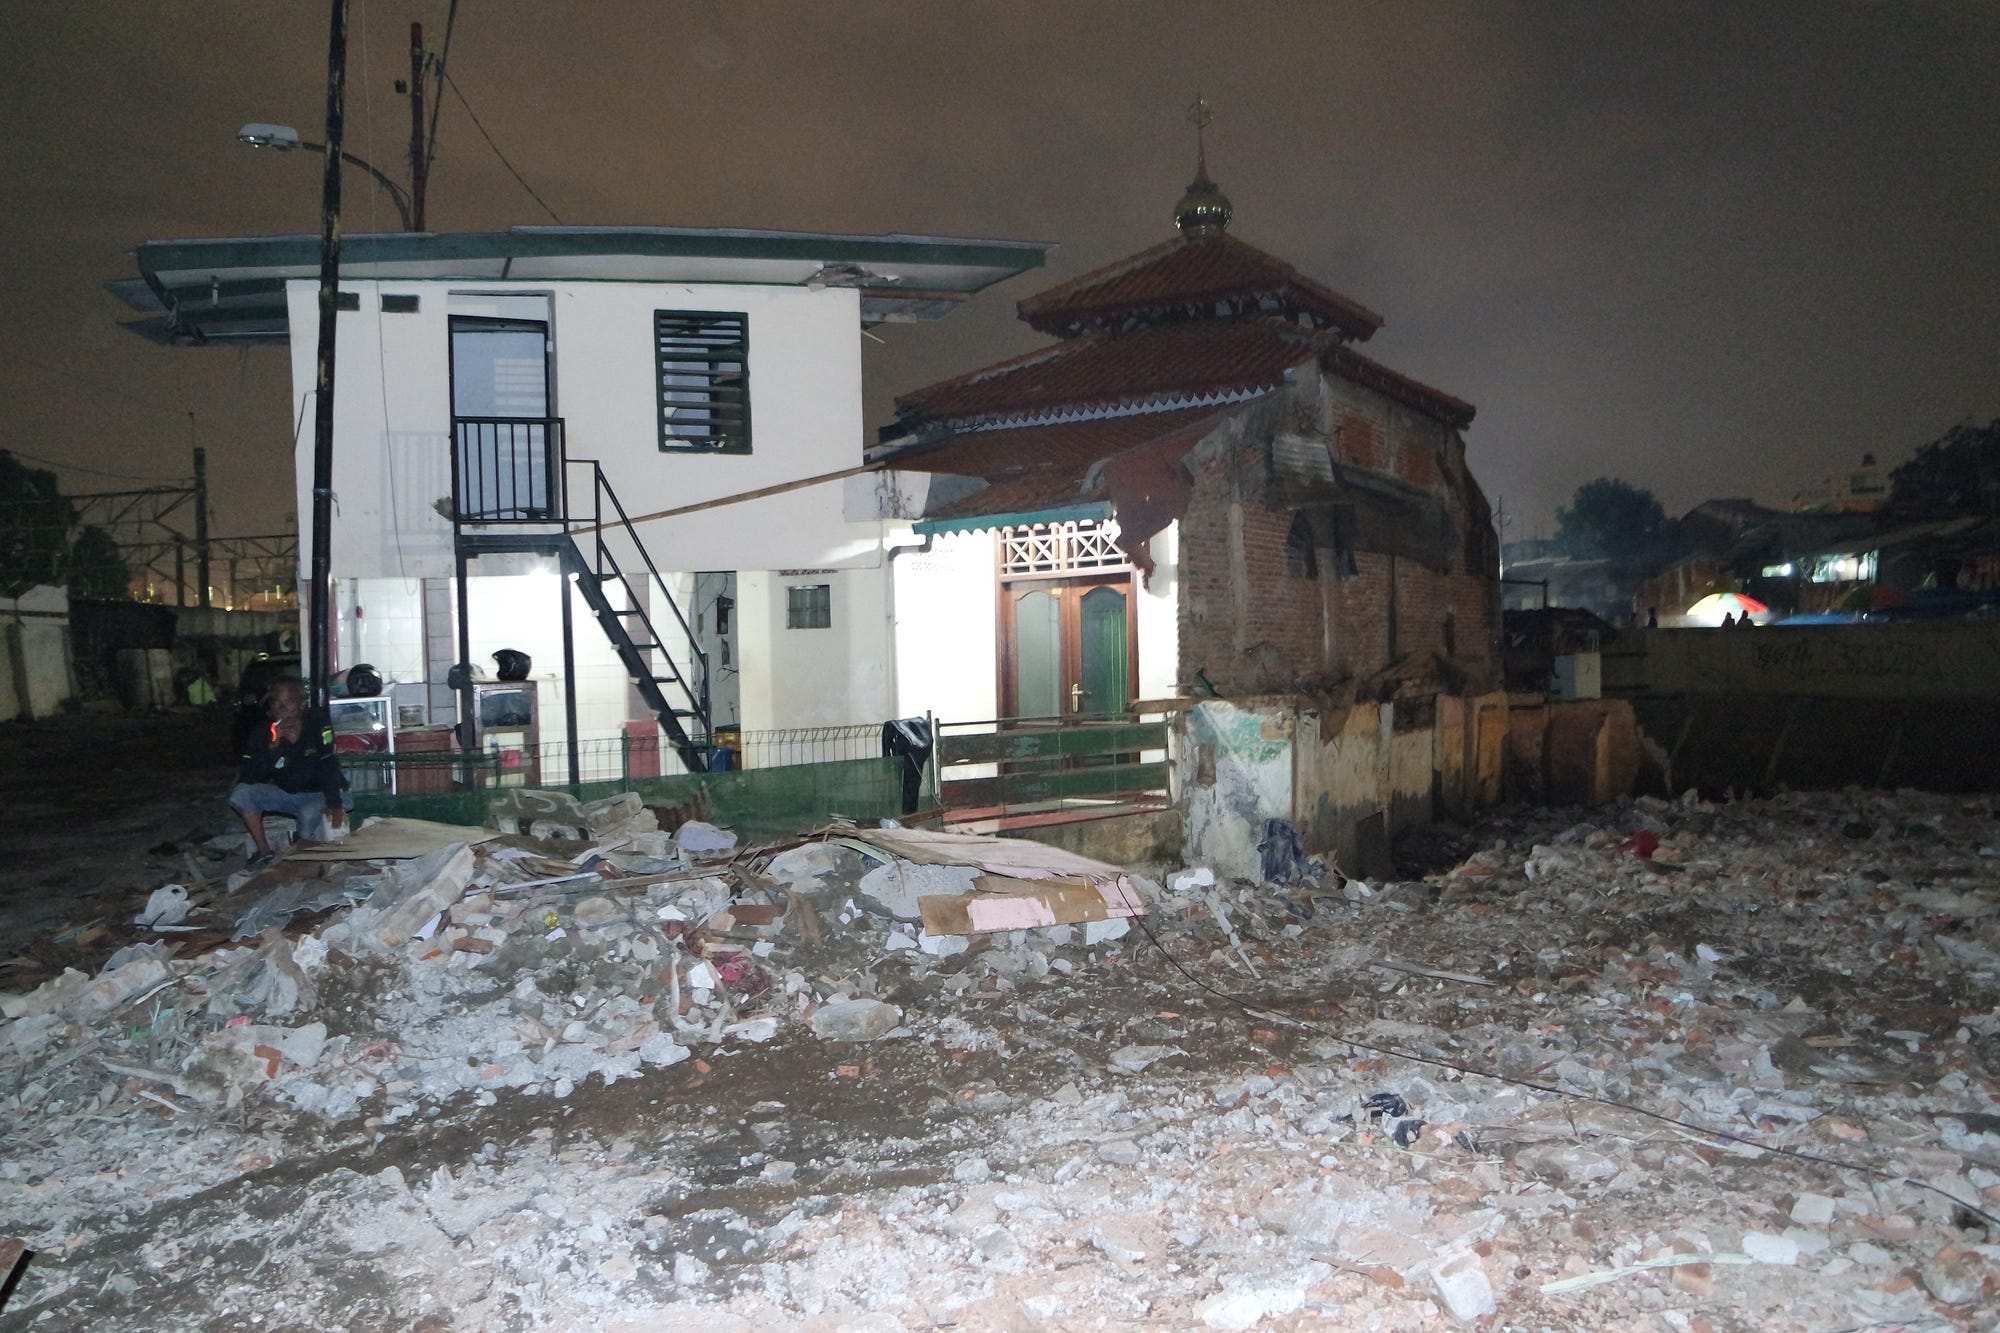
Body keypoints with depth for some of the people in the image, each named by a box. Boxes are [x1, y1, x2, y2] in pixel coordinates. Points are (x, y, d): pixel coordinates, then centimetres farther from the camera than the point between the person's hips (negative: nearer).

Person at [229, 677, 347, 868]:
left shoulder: (319, 728, -19)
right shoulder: (263, 736, -9)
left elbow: (330, 768, -28)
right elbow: (247, 778, -18)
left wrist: (334, 805, -41)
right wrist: (271, 747, -31)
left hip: (316, 795, -4)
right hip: (283, 793, 5)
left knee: (310, 816, -36)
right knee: (240, 793, -17)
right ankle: (264, 851, -5)